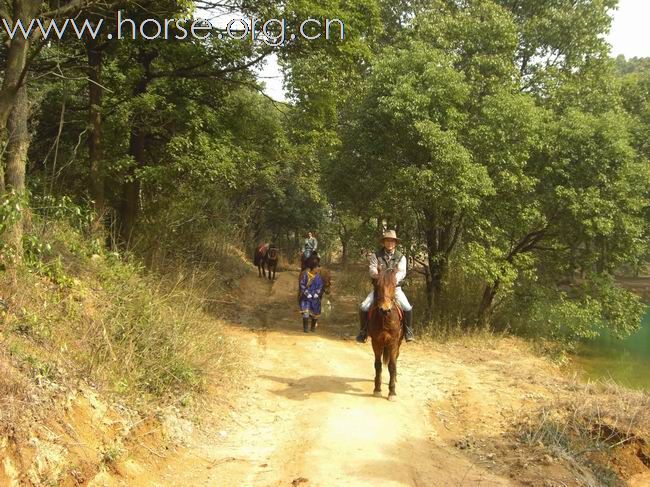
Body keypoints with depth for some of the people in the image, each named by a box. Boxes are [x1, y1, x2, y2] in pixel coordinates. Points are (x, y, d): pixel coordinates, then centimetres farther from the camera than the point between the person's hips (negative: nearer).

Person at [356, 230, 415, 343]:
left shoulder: (401, 257, 2)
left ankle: (408, 332, -1)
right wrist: (379, 275, -35)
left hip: (395, 288, 0)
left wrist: (395, 279, -35)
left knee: (407, 308, -21)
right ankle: (363, 331, 3)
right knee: (363, 307, -17)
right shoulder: (376, 256, 0)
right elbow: (372, 270, -12)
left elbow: (402, 272, -13)